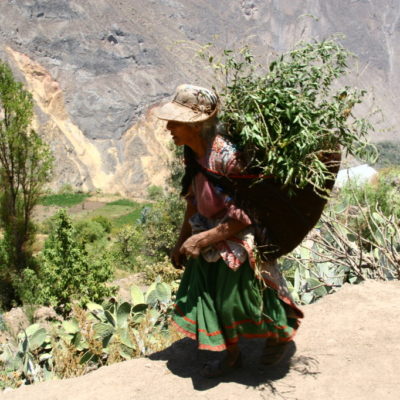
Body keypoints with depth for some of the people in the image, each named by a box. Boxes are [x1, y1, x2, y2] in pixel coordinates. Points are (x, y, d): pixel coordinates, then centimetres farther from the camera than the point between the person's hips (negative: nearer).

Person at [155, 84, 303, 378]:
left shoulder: (227, 157, -30)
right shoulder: (194, 155, -4)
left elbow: (244, 216, -25)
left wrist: (201, 240, -22)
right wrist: (182, 242, 10)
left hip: (239, 243, -7)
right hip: (210, 242, 8)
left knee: (242, 301, 10)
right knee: (207, 297, 13)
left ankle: (282, 333, 41)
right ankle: (232, 355, 37)